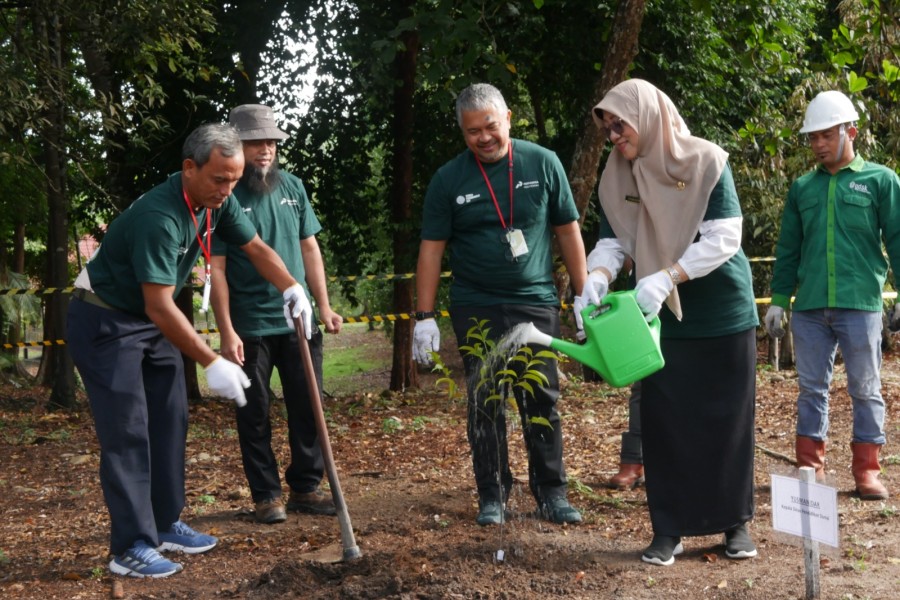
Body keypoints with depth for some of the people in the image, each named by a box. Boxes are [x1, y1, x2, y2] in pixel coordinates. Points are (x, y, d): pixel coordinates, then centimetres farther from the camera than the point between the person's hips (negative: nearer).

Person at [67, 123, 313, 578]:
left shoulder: (216, 202, -7)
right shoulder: (158, 217, -32)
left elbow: (256, 248, 6)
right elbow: (159, 306, -34)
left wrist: (292, 289, -11)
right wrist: (212, 364, -34)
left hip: (153, 322, 9)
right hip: (105, 322, -9)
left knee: (170, 422, 8)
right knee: (127, 432, -10)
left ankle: (165, 524, 18)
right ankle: (131, 547, -6)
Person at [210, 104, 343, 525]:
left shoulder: (292, 187, 6)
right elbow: (217, 270, -10)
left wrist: (323, 305, 7)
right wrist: (227, 332, -14)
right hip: (250, 327, -4)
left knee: (308, 408, 8)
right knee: (255, 414, 5)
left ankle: (305, 487, 20)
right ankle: (266, 495, 16)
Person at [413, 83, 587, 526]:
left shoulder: (543, 164, 0)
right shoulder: (448, 180, -1)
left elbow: (568, 231, 5)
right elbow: (431, 249, 1)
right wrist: (424, 318, -3)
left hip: (536, 302, 0)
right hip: (475, 308, 0)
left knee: (543, 402, 3)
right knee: (484, 405, 4)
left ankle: (551, 494, 13)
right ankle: (492, 496, 15)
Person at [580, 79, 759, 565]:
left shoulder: (706, 161, -13)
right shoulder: (617, 178, 1)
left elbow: (724, 238, -18)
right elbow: (612, 242, 0)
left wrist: (666, 278, -28)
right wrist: (597, 278, -22)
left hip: (723, 311, -3)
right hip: (662, 318, 3)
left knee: (727, 418, 5)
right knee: (663, 420, 2)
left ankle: (736, 523, 19)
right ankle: (668, 529, 10)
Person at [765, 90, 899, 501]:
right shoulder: (802, 188, 12)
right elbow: (788, 249, 15)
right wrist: (778, 300, 11)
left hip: (860, 305, -3)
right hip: (809, 308, 3)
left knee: (865, 390, 4)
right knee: (812, 389, 8)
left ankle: (867, 471, 11)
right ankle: (810, 468, 15)